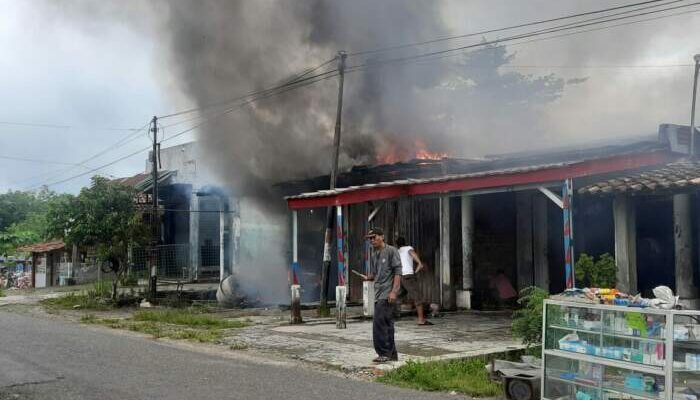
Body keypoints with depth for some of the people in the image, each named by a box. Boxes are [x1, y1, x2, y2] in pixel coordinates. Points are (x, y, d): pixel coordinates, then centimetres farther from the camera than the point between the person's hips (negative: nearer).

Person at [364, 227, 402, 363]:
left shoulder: (391, 251, -4)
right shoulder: (373, 256, 18)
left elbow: (398, 271, -10)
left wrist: (394, 291, -18)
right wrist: (368, 277, -2)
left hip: (388, 293, -8)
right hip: (379, 293, 8)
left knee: (379, 322, -14)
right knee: (387, 324, 10)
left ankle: (384, 353, -9)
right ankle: (392, 354, 15)